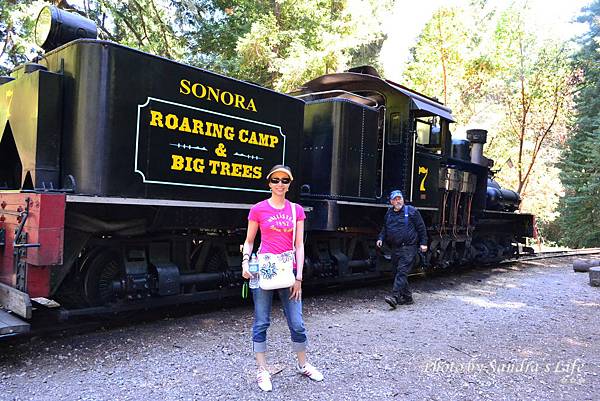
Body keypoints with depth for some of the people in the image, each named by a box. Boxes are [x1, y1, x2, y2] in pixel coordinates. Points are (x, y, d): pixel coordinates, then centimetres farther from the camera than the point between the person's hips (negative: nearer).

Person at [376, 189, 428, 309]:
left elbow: (421, 228, 1)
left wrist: (423, 243, -4)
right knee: (400, 272, 10)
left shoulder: (411, 211, -1)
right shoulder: (389, 214, 14)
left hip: (408, 247, -6)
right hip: (395, 248, 6)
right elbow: (384, 229, 23)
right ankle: (407, 297, 22)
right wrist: (380, 238, 5)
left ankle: (395, 297, -21)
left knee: (402, 272, -14)